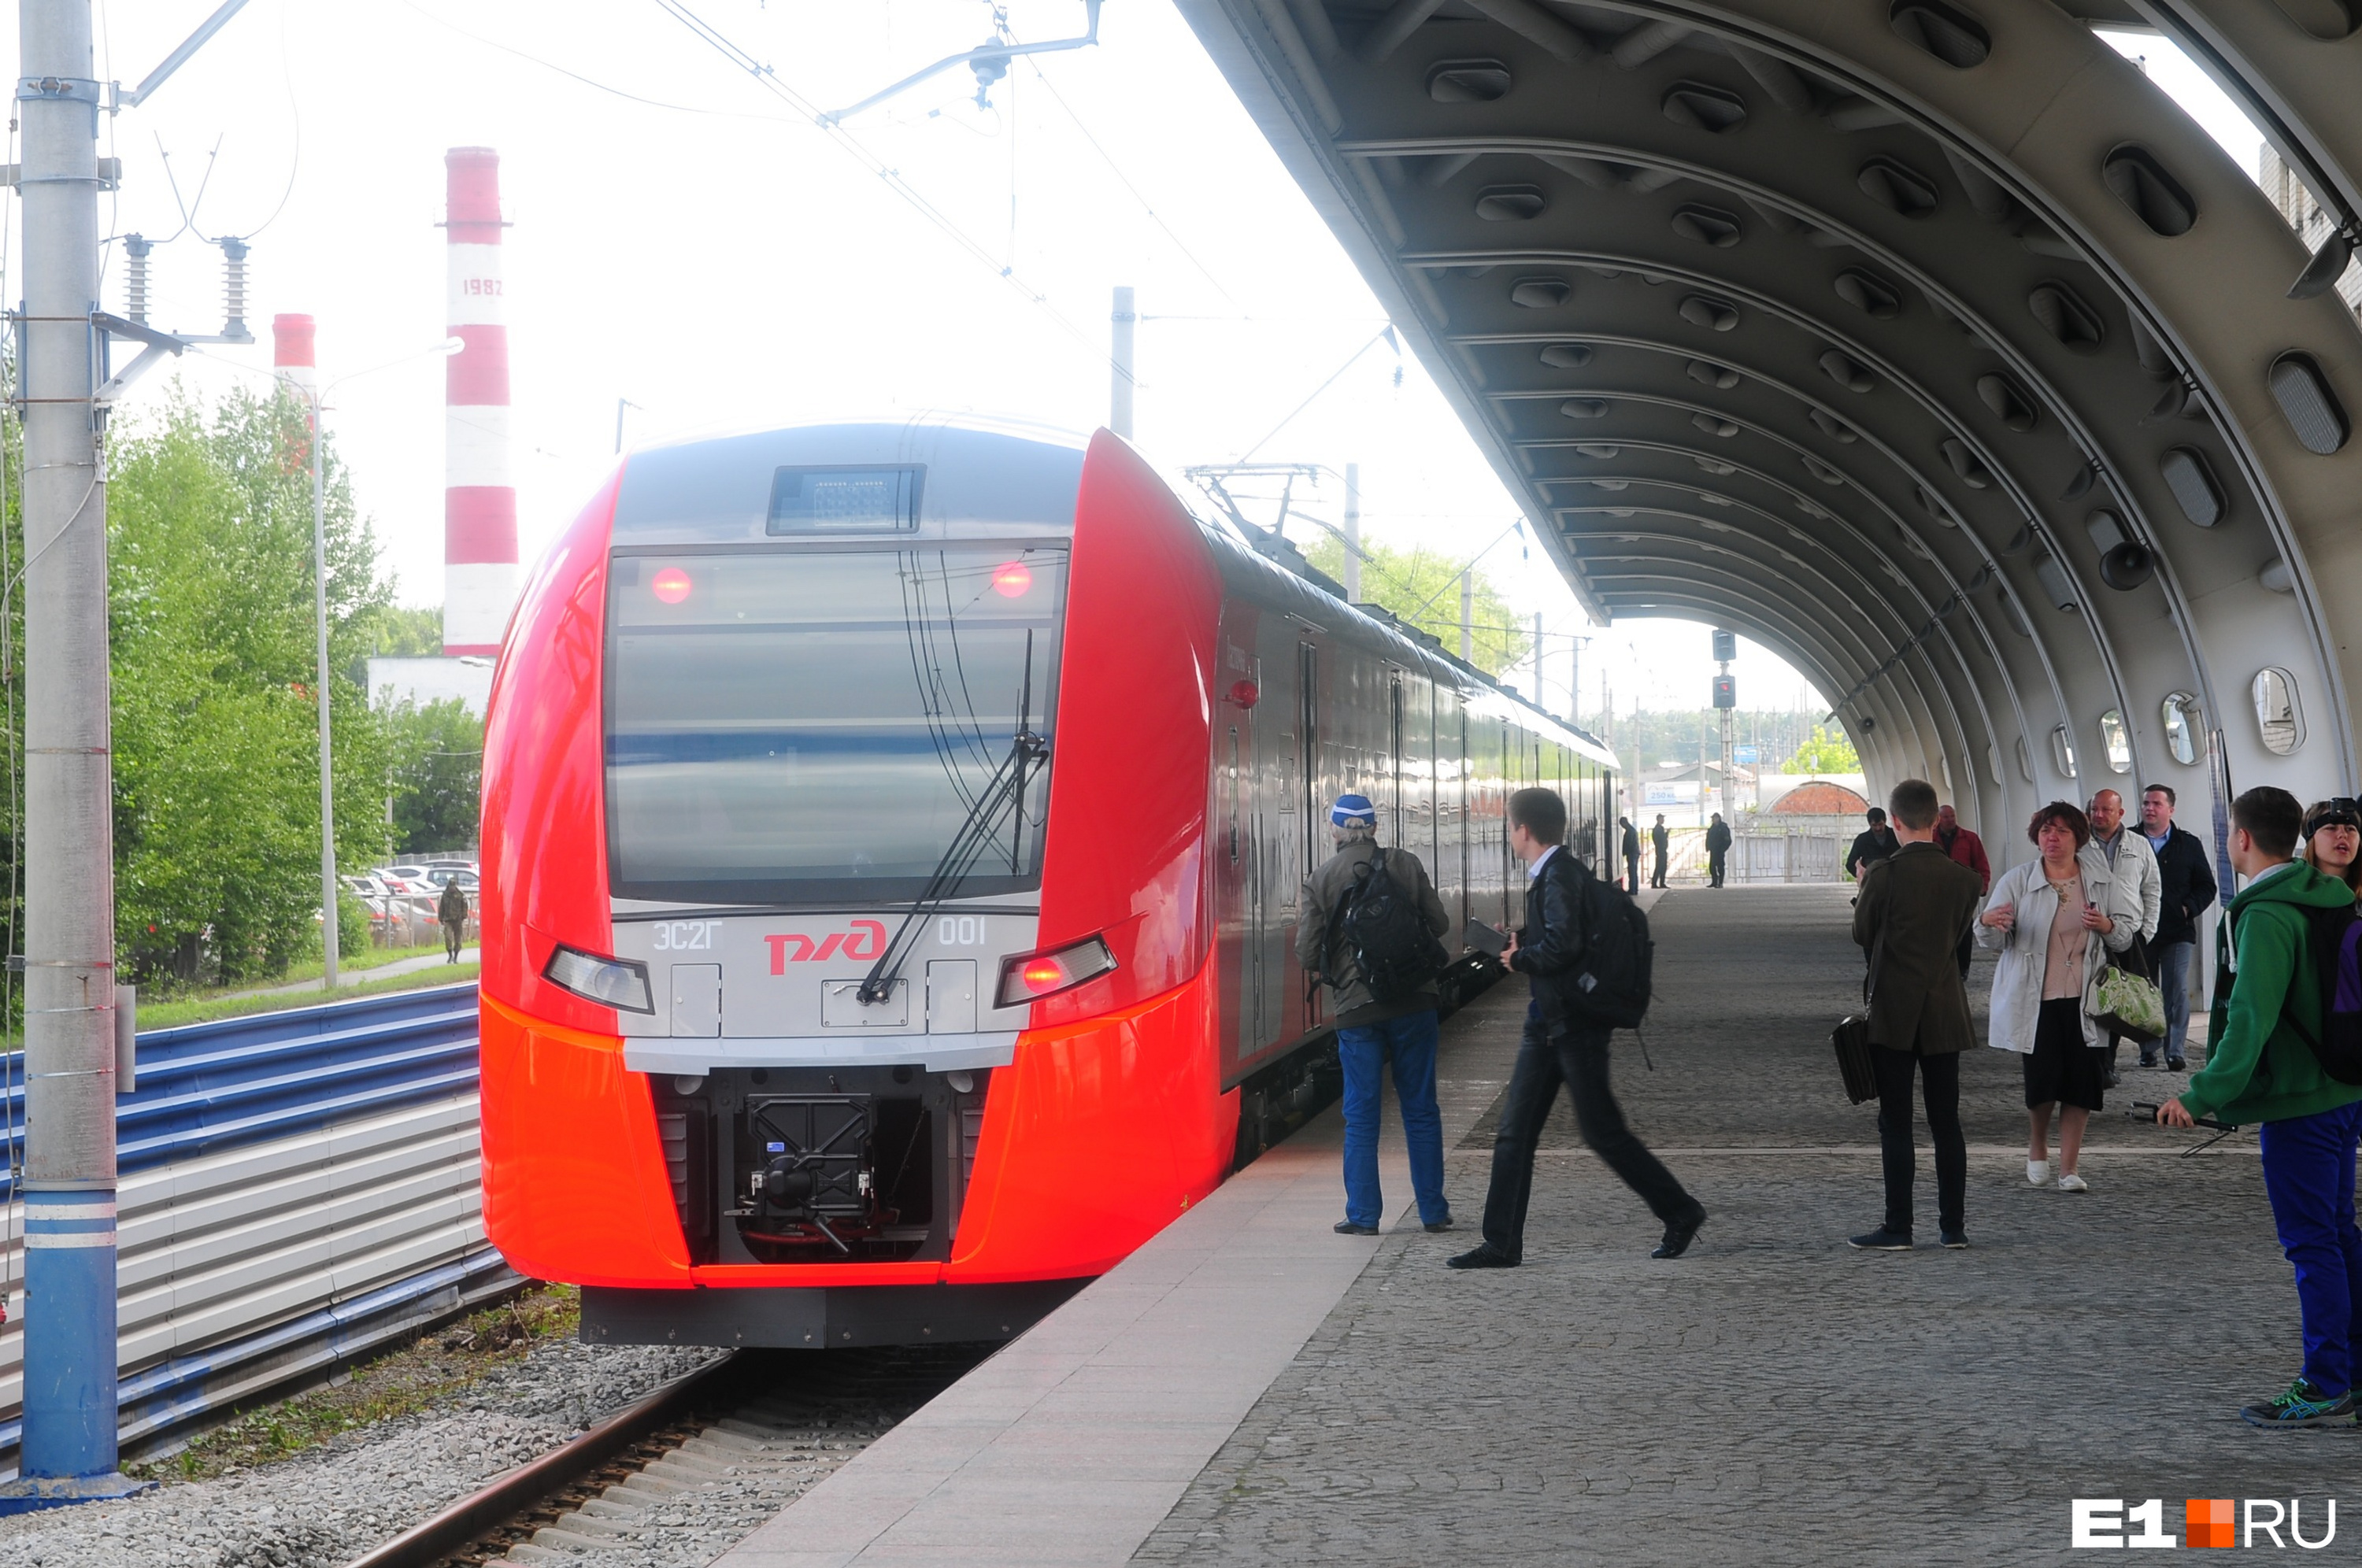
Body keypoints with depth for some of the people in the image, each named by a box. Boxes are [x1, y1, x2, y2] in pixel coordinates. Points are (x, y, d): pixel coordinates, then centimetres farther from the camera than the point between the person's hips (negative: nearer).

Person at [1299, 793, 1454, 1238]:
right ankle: (1433, 1210, 13)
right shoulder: (1405, 865, -2)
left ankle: (1363, 1214, 6)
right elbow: (1440, 924, 1)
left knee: (1361, 1115, 7)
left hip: (1355, 1006, -1)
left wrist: (1320, 970, 16)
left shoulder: (1321, 879, -5)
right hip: (1413, 1003, 1)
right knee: (1420, 1109, 10)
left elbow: (1307, 953, -7)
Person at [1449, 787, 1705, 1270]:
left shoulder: (1561, 875, -17)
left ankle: (1680, 1212, 11)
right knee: (1514, 1134, 6)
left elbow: (1563, 945, -28)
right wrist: (1522, 940, 7)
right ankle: (1502, 1243, 8)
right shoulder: (1544, 875, 13)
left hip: (1575, 1025, -10)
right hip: (1547, 1023, 10)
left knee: (1602, 1131, -3)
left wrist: (1519, 958, -13)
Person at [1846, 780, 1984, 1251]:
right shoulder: (1964, 879, -1)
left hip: (1894, 1012, -4)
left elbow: (1862, 934, -1)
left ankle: (1898, 1227, 0)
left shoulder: (1884, 874, -13)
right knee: (1947, 1122, 10)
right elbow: (1958, 934, 9)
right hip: (1945, 1013, 4)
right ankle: (1954, 1225, 12)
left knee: (1895, 1124, 0)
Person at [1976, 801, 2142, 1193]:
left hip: (2083, 999, 2)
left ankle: (2068, 1168, 9)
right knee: (2042, 1080, -2)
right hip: (2036, 999, -2)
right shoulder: (2018, 880, -1)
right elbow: (1994, 939, -3)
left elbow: (2128, 934, 9)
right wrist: (1989, 922, -28)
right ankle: (2037, 1150, 27)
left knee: (2081, 1084, -1)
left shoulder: (2101, 881, 5)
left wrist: (2108, 926, -14)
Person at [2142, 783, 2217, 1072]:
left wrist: (2189, 908, -6)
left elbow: (2206, 886, 10)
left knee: (2177, 991, -7)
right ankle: (2148, 1049, 16)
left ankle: (2176, 1051, -8)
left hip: (2178, 932, -1)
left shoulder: (2189, 844, 8)